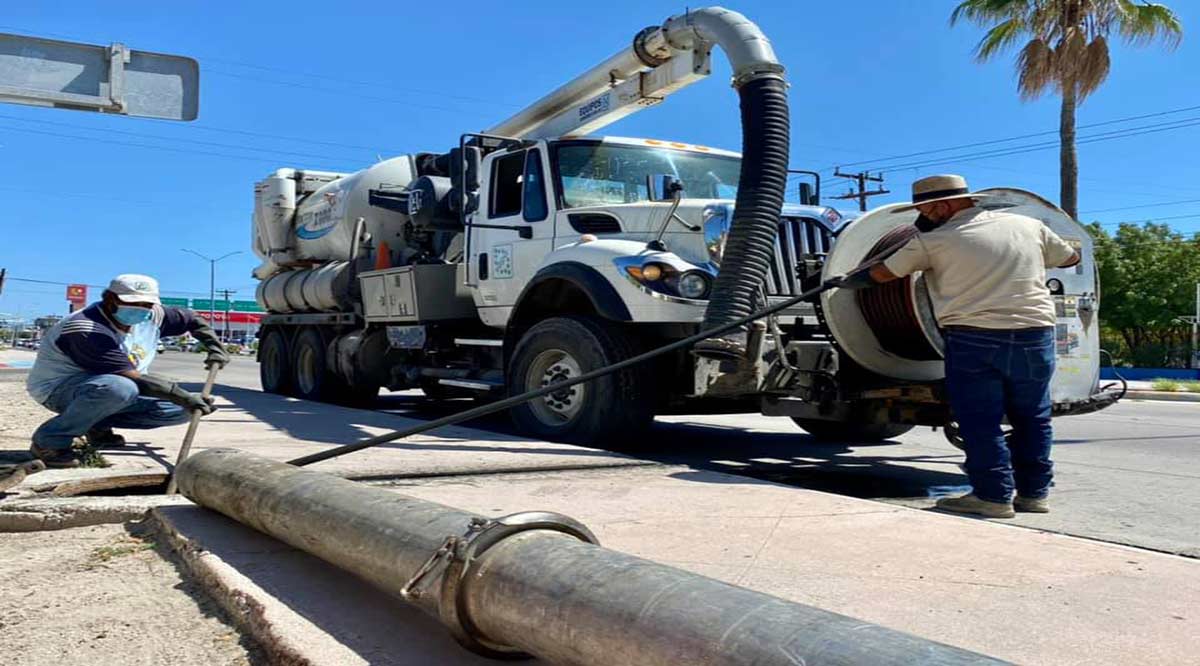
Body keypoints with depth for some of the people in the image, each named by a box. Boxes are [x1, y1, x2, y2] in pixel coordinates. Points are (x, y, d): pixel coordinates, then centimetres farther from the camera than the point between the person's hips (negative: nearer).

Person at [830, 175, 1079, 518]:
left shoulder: (934, 240, 0)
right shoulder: (1028, 225, 11)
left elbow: (881, 274, 8)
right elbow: (1070, 258, 25)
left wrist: (846, 281, 27)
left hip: (974, 338, -4)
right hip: (1036, 333, 5)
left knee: (980, 421, 4)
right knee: (1032, 418, 15)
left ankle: (994, 495, 4)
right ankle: (1034, 492, 21)